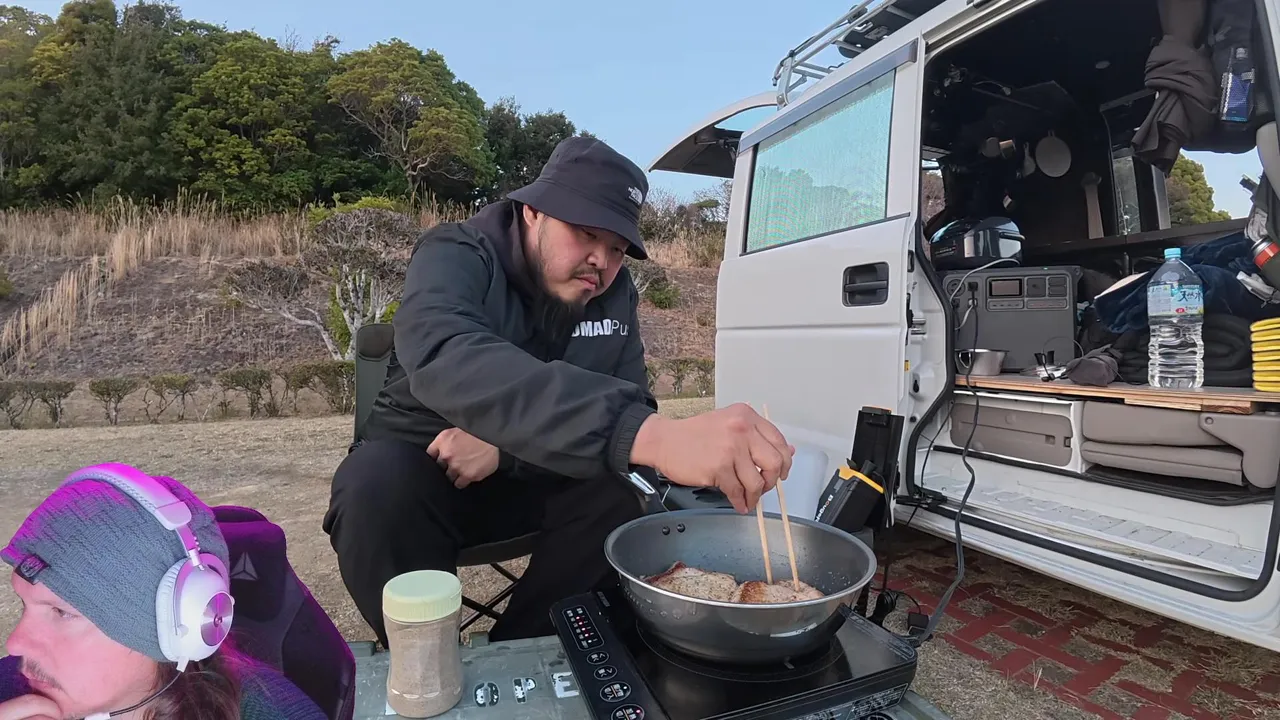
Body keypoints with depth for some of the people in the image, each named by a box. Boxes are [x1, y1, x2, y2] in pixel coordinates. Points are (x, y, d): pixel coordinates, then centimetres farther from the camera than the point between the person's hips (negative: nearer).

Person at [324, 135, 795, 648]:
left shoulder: (616, 295, -4)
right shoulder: (456, 257, -20)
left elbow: (628, 408, -10)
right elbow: (448, 363, -43)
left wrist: (506, 446, -29)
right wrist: (647, 434, -59)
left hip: (532, 480, 4)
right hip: (420, 468, -3)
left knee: (629, 486, -24)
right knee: (374, 485, -34)